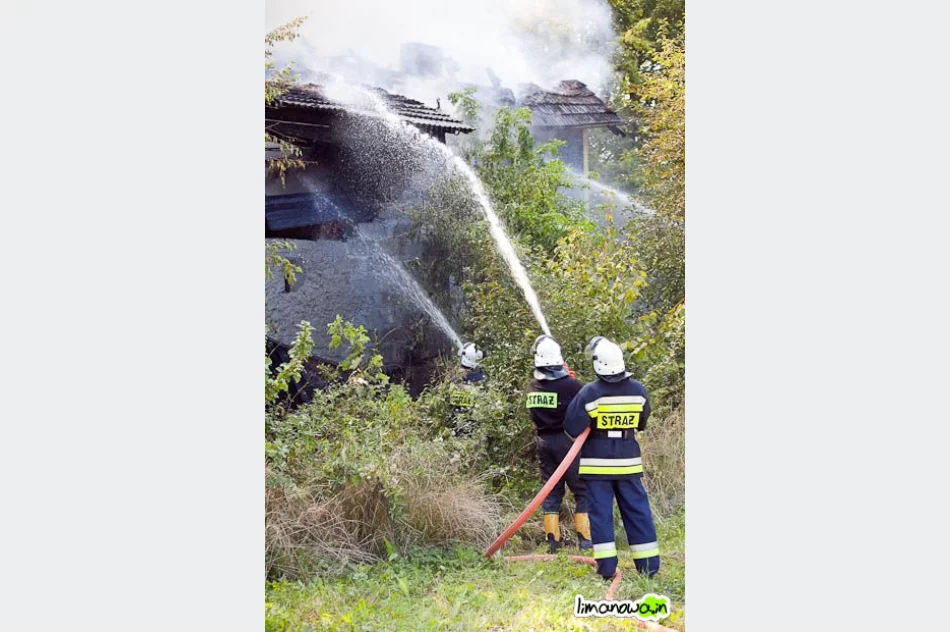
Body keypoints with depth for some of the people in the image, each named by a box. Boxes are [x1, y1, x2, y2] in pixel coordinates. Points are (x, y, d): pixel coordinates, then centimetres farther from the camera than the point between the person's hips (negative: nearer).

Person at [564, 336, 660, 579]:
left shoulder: (590, 392, -14)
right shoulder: (638, 390, -1)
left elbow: (572, 428, -11)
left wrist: (581, 439, 10)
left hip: (597, 462, -3)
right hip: (628, 461, 3)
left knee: (600, 512, 2)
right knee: (637, 510, 8)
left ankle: (607, 567, -2)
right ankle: (649, 564, 9)